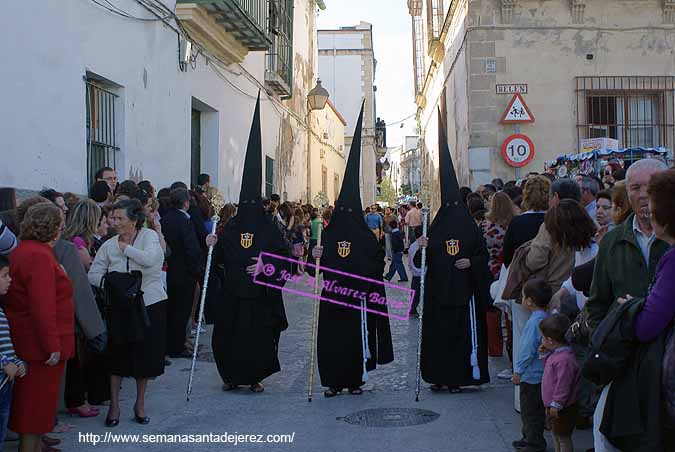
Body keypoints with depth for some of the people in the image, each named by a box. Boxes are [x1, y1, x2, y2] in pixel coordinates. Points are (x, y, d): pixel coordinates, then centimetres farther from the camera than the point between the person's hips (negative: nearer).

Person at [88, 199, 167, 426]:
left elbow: (150, 259, -26)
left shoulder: (149, 236, -7)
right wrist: (110, 283, -16)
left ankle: (140, 403, 26)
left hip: (150, 305, -1)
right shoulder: (109, 245, 1)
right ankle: (114, 405, 19)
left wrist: (126, 247, -14)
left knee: (145, 355, 8)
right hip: (120, 306, 2)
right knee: (117, 355, 5)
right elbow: (93, 274, 1)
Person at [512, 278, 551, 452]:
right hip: (541, 371, 9)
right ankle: (529, 438, 31)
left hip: (531, 375, -9)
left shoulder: (534, 322, -23)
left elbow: (528, 350, -23)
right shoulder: (545, 318, 5)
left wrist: (518, 371, -14)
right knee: (530, 410, 20)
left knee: (531, 411, 2)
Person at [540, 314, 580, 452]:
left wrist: (556, 405, -23)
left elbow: (563, 385, -28)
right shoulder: (555, 354, 4)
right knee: (556, 435, 23)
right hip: (552, 405, 10)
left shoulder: (564, 360, -29)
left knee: (563, 437, 3)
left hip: (562, 409, -10)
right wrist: (546, 354, 9)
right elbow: (549, 368, 23)